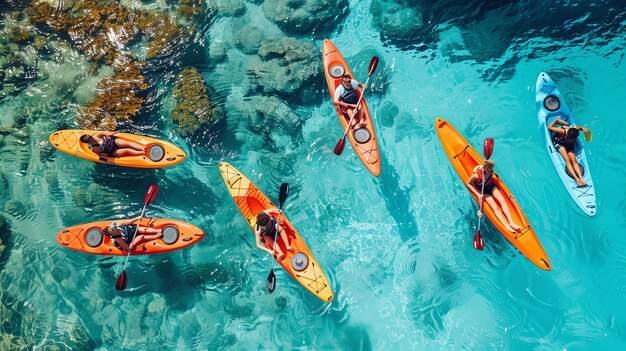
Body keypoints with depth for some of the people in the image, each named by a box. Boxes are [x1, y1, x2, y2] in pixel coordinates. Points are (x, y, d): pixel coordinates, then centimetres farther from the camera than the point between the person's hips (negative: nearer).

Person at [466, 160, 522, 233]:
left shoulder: (490, 171, -18)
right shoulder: (477, 175, -32)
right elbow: (468, 183, -16)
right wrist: (477, 194, -20)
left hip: (491, 186, 4)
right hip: (483, 191, -4)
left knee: (502, 200, -18)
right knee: (495, 207, -18)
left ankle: (511, 222, -20)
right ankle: (507, 226, -23)